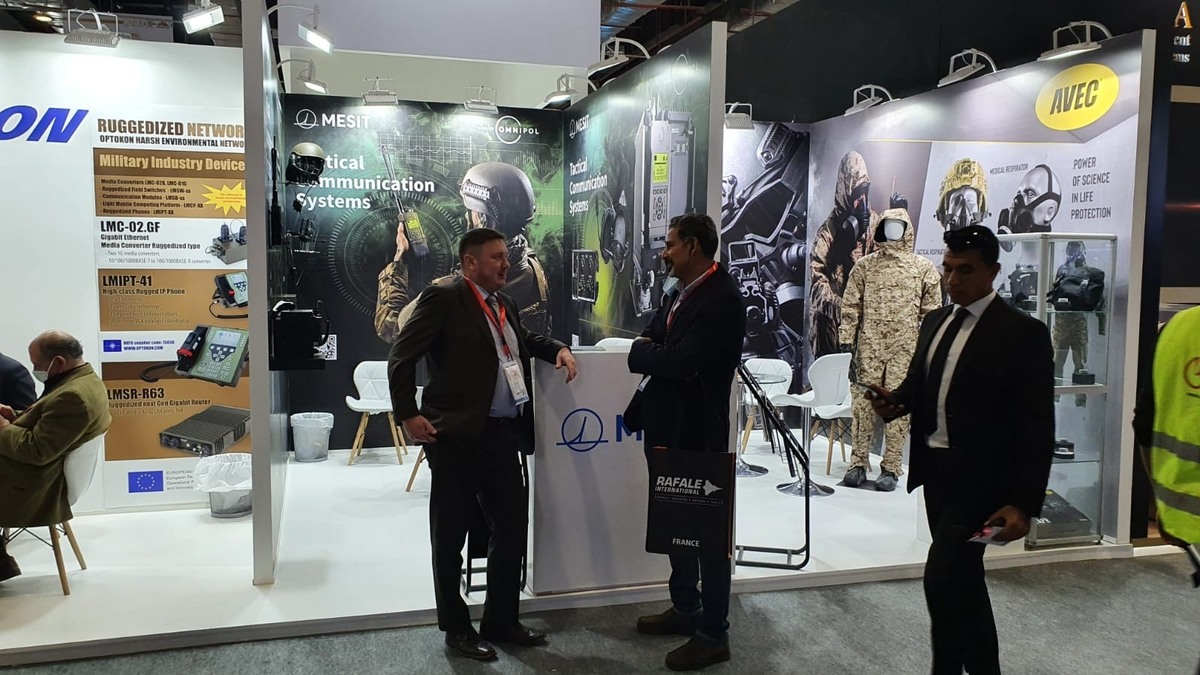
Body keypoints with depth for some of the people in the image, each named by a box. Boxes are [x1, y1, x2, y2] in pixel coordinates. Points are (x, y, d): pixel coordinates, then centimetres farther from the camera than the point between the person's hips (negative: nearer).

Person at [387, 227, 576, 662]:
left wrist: (558, 349, 13)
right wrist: (408, 414, -15)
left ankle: (501, 621, 31)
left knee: (512, 527, 14)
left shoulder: (506, 305, 15)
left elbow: (525, 341, 33)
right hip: (458, 436, -8)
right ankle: (456, 628, 24)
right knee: (451, 536, 8)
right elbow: (401, 356, -11)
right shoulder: (442, 298, -8)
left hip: (504, 434, 8)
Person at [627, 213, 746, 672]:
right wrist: (655, 352, -13)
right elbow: (647, 346, 10)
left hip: (699, 433, -9)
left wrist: (646, 351, -10)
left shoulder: (722, 298, -19)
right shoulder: (679, 292, 11)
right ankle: (685, 608, 37)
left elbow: (683, 362, -28)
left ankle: (713, 634, 16)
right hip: (668, 428, 9)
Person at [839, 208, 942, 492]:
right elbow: (851, 306, 8)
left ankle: (891, 468, 6)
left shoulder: (924, 269, 6)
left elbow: (932, 313, 5)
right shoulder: (865, 266, 9)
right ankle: (858, 463, 10)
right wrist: (847, 341, 1)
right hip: (869, 348, 1)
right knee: (864, 403, 2)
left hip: (905, 350, -1)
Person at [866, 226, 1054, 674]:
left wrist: (1024, 503, -20)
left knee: (943, 578, -14)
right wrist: (895, 401, -7)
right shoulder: (935, 322, 11)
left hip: (979, 478, -7)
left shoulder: (1023, 333, -11)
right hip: (935, 469, 7)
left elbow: (1036, 426, -14)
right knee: (962, 580, 18)